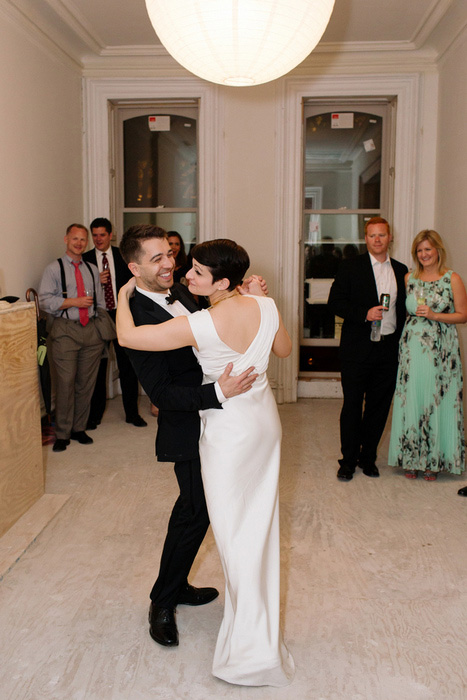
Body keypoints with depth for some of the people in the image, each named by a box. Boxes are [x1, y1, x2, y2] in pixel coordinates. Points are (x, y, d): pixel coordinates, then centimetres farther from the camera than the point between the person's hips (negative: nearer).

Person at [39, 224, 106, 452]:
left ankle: (79, 428, 20)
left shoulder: (92, 269, 16)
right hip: (65, 331, -4)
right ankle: (62, 434, 6)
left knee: (86, 382, 7)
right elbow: (45, 300, -7)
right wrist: (74, 302, -13)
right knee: (65, 383, -6)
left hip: (91, 329, 4)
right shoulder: (54, 269, 3)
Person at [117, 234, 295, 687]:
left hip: (228, 429, -7)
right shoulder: (265, 306, -9)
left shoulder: (201, 325, -27)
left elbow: (127, 336, -20)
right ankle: (262, 626, 43)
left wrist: (124, 293, -1)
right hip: (265, 419, 7)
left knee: (233, 530, 6)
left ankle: (254, 649, 15)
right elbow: (284, 349, 11)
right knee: (259, 519, 21)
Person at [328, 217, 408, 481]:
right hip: (358, 348, -3)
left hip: (389, 348, 4)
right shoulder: (350, 267, 0)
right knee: (352, 405, 3)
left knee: (379, 405, 9)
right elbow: (335, 301, -5)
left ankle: (368, 457, 24)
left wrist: (402, 340, 6)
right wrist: (365, 313, -17)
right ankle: (348, 460, 16)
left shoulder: (401, 270, 11)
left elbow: (402, 308, 15)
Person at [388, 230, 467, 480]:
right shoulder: (409, 278, 9)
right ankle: (412, 458, 16)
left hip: (441, 349, -2)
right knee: (411, 400, 3)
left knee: (437, 400, 1)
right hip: (412, 348, 3)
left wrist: (434, 315, -12)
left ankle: (434, 461, 15)